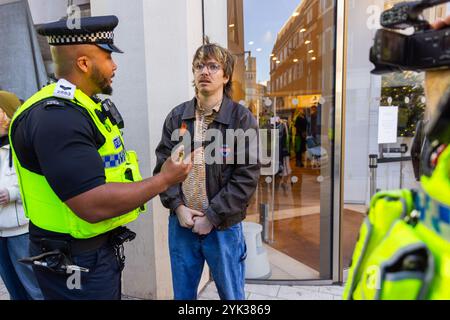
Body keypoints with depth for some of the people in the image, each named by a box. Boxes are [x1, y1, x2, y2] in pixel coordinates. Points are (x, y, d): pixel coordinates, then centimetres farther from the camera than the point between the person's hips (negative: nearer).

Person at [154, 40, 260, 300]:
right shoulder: (177, 117, 3)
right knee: (183, 294, 20)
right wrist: (177, 206, -9)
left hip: (224, 227, -2)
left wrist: (212, 217, -13)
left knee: (231, 294, 17)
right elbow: (163, 165, 4)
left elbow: (247, 176, -11)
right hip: (181, 223, 3)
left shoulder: (242, 119, -7)